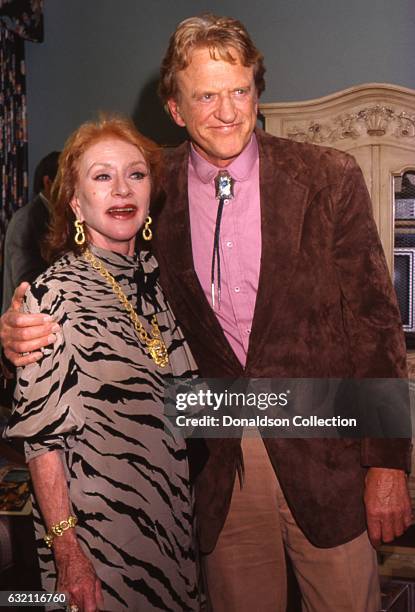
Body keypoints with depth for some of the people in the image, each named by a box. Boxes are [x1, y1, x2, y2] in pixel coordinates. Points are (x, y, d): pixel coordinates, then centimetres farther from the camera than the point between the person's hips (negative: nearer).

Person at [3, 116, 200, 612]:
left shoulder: (155, 276, 2)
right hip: (99, 528, -6)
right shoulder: (55, 295, -16)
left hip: (173, 520, 6)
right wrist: (67, 555, -17)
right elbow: (42, 436, -16)